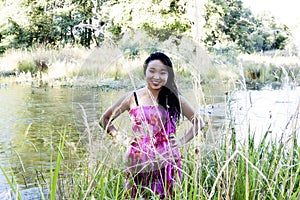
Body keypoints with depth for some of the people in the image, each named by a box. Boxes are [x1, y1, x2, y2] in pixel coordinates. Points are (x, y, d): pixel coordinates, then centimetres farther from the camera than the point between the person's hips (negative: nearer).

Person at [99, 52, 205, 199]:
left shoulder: (175, 99, 5)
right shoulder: (132, 98, 2)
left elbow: (199, 123, 14)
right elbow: (105, 120, 11)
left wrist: (182, 141, 2)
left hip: (167, 163, 1)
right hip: (139, 163, 0)